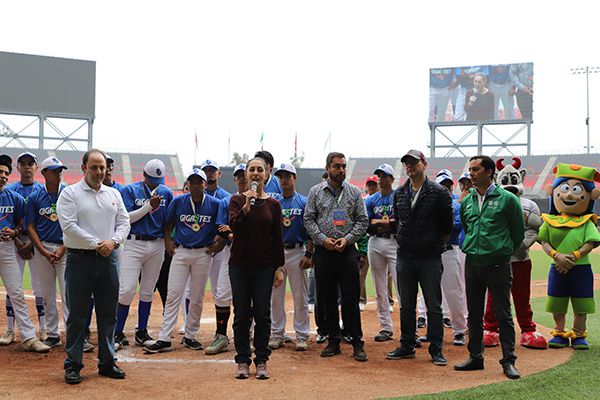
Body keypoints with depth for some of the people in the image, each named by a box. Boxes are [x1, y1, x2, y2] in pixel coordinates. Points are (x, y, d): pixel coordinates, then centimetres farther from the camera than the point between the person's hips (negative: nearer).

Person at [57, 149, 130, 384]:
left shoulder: (114, 194, 14)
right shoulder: (70, 193, -2)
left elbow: (124, 223, 11)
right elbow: (69, 226, -12)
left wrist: (113, 242, -9)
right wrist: (96, 244, -15)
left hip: (108, 259, 5)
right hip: (80, 259, -4)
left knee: (108, 314, 9)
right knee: (77, 316, 0)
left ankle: (107, 362, 19)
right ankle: (73, 365, 8)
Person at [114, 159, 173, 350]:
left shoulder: (166, 193, 8)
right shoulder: (130, 190, -1)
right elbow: (127, 218, -10)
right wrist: (150, 206, -17)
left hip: (157, 246, 3)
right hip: (134, 244, -3)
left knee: (148, 291, 10)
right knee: (127, 290, -9)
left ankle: (142, 333, 20)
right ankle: (118, 334, 2)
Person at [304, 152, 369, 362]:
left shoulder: (354, 192, 6)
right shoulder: (316, 191, 6)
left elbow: (363, 220, 4)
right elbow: (308, 219, 3)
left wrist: (347, 239, -9)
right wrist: (323, 239, -9)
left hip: (347, 251, -1)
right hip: (323, 251, 1)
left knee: (351, 299, -2)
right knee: (327, 299, 7)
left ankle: (357, 344, 5)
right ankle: (334, 341, 17)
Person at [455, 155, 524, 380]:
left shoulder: (507, 199, -6)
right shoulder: (467, 201, 9)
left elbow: (518, 232, 2)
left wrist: (503, 251, 10)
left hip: (498, 265, -5)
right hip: (472, 264, 5)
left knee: (503, 315, 0)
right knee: (474, 314, 11)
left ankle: (508, 361, 8)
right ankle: (475, 357, 22)